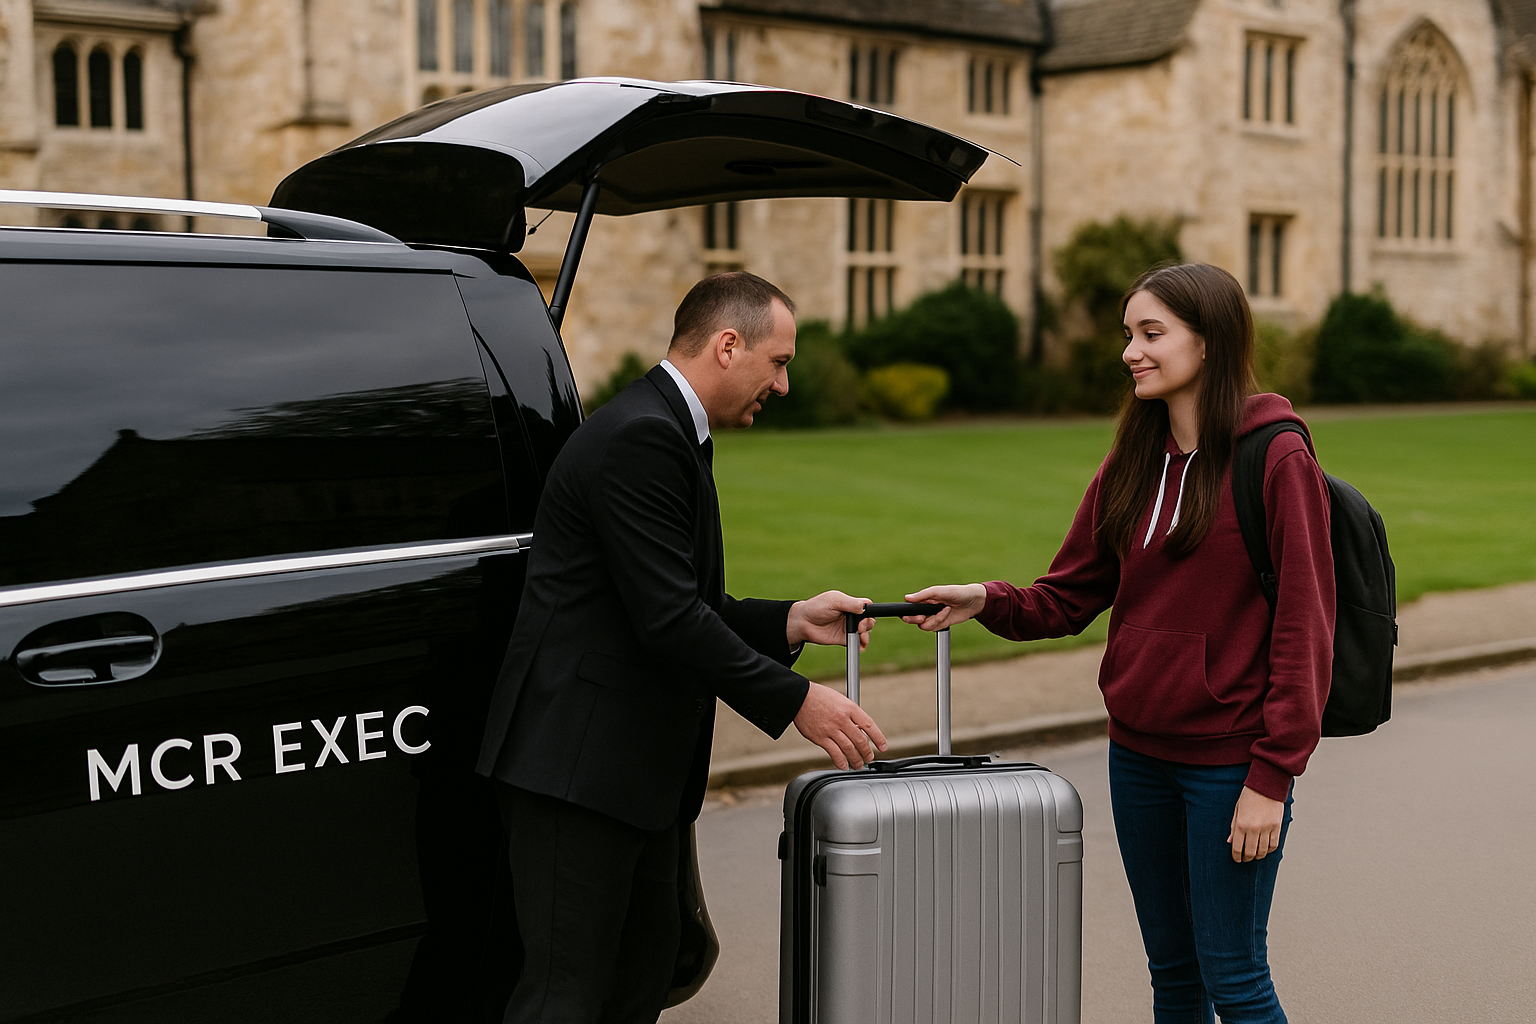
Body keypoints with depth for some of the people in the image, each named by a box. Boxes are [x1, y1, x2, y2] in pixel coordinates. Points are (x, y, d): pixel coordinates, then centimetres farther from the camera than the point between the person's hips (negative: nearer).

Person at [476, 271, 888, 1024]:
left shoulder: (668, 434, 18)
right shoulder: (640, 437, -17)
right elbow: (669, 618, -22)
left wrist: (791, 622, 8)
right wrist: (796, 701, -17)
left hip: (632, 770, 11)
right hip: (579, 763, -11)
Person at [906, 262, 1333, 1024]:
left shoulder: (1276, 460, -12)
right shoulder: (1132, 465, 9)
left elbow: (1303, 626, -14)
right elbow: (1071, 596, 10)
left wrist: (1272, 777, -16)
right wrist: (988, 602, -10)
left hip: (1230, 761, -6)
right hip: (1138, 754, 6)